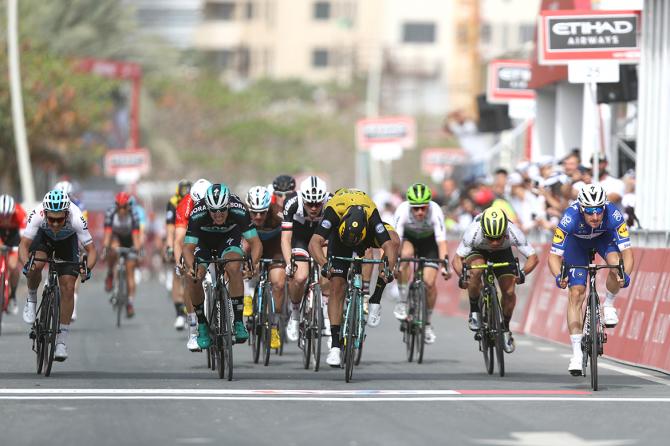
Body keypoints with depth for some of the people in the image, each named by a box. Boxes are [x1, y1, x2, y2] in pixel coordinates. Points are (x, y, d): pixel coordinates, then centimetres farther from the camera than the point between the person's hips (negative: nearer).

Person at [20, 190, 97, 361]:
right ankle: (32, 299, -1)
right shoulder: (37, 215, -38)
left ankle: (62, 340, -1)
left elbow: (91, 250, -33)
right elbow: (23, 245, -36)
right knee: (35, 265, -31)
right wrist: (26, 263, -56)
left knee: (68, 287, -11)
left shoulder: (76, 218, -39)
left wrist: (87, 268, -52)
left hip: (68, 241, 0)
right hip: (43, 237, 0)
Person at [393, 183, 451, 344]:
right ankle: (402, 301, -21)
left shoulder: (435, 212, -34)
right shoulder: (402, 211, -33)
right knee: (405, 254, -35)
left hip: (429, 241, 0)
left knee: (429, 283, -13)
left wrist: (444, 264, -52)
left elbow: (441, 242, -39)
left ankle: (427, 323, 10)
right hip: (408, 238, 0)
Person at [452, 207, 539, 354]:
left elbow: (533, 257, -29)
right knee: (476, 270, -34)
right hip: (478, 251, -1)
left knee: (509, 292, -14)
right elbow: (457, 259, -31)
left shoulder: (513, 232, -37)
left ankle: (505, 328, 12)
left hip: (503, 253, 1)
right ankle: (474, 312, -12)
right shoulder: (473, 232, -40)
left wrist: (522, 273, -48)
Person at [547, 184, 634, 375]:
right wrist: (559, 276, -54)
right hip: (577, 241, 0)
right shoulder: (570, 218, -39)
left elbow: (627, 252, -37)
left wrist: (625, 274, -56)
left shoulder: (613, 215, -38)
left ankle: (608, 305, -1)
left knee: (617, 266, -32)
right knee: (576, 293, -12)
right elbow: (554, 256, -35)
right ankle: (576, 353, -8)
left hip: (604, 237, 0)